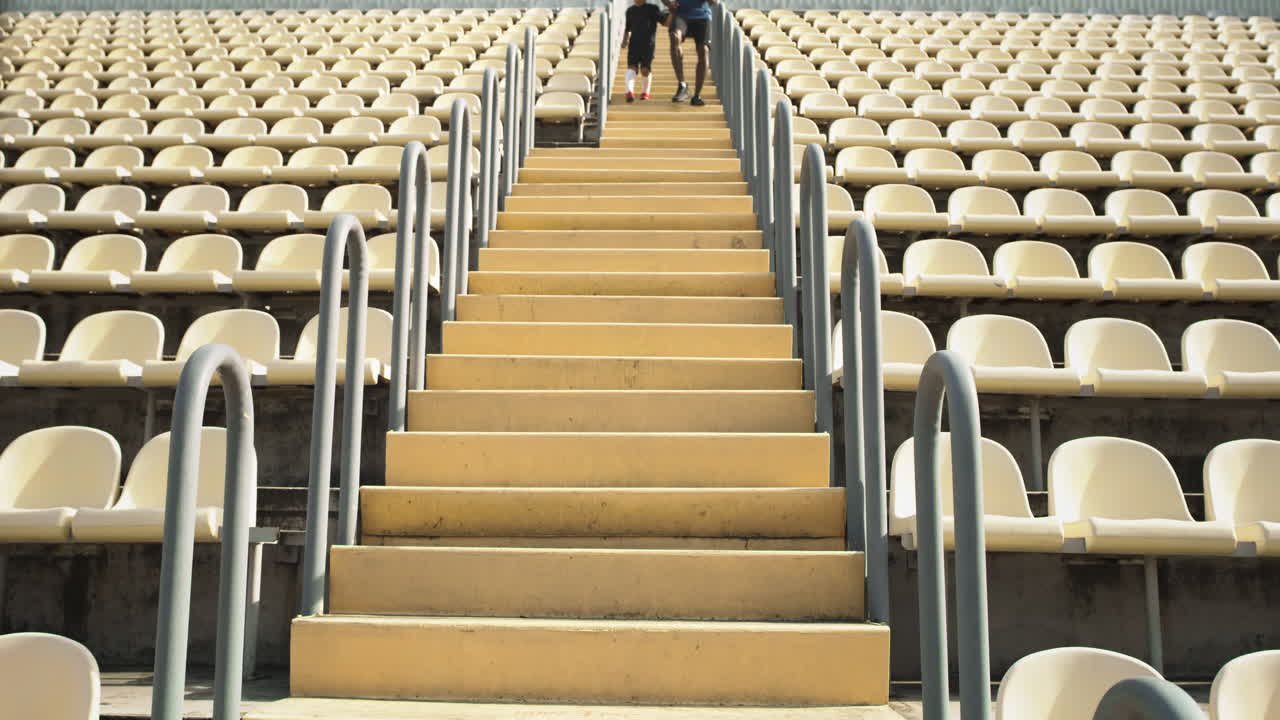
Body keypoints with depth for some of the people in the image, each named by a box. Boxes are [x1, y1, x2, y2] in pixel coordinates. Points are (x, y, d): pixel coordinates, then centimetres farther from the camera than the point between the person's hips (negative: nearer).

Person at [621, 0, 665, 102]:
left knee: (645, 69, -3)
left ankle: (646, 92, 21)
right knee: (631, 67, -16)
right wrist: (625, 40, 10)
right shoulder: (630, 10, 16)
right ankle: (630, 92, -31)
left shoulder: (652, 9, 5)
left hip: (648, 44, -2)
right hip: (634, 43, 2)